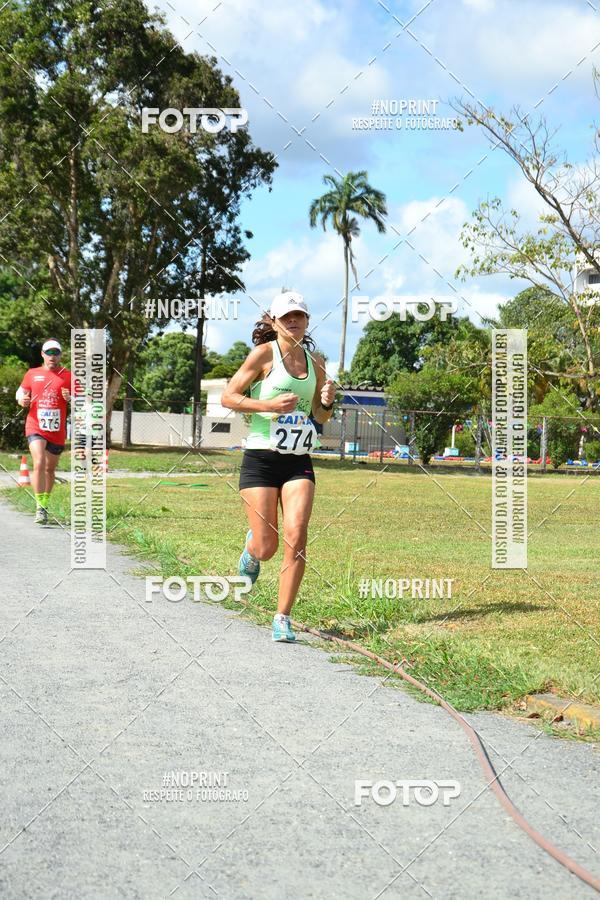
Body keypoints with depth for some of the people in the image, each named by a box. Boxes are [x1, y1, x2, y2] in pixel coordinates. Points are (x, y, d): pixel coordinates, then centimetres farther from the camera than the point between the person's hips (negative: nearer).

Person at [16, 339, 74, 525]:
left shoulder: (68, 376, 6)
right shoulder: (32, 374, 9)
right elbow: (21, 392, 19)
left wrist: (70, 398, -16)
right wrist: (22, 400, -4)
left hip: (57, 431, 1)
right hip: (35, 427, -1)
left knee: (50, 469, 12)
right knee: (39, 463, -20)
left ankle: (44, 504, 30)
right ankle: (40, 508, -17)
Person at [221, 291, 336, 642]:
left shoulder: (315, 361, 11)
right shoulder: (264, 353, -3)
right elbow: (228, 396, -5)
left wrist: (327, 403, -2)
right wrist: (270, 405, -16)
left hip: (299, 462, 4)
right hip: (261, 458, -3)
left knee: (296, 539, -12)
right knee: (266, 548, -3)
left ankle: (283, 618, -1)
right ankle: (252, 548, 36)